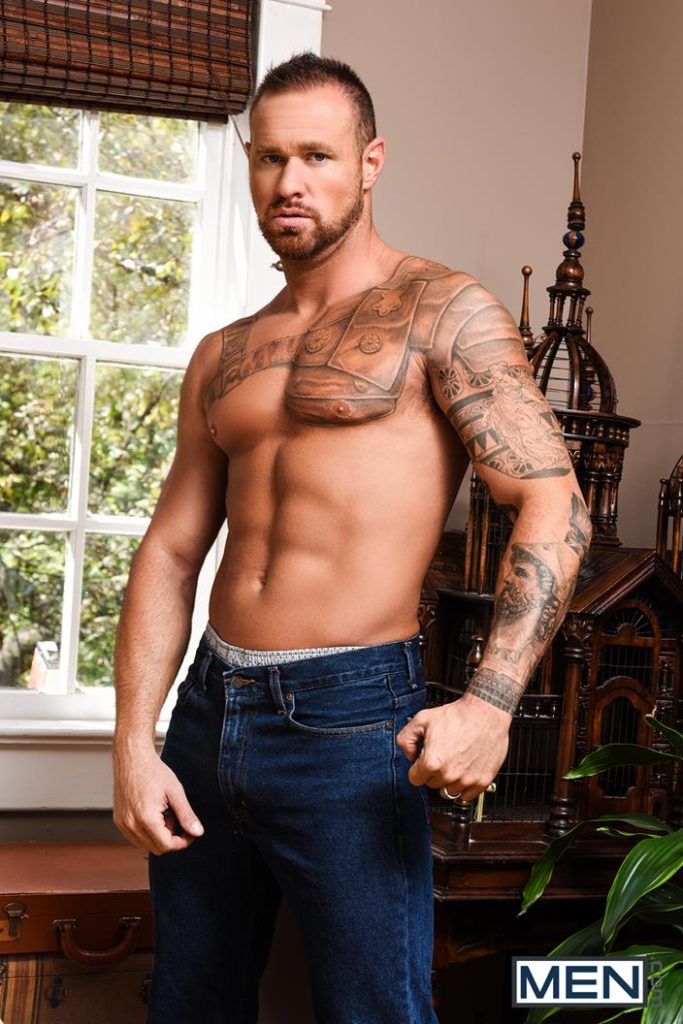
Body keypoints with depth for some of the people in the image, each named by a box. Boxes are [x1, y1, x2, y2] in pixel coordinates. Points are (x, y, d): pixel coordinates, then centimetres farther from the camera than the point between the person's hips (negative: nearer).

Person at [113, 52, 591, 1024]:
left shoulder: (443, 311, -4)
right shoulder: (222, 357, 14)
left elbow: (555, 506, -12)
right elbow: (171, 549, 11)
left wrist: (490, 702, -24)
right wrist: (134, 740, 2)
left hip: (349, 722, -6)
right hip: (209, 713, 6)